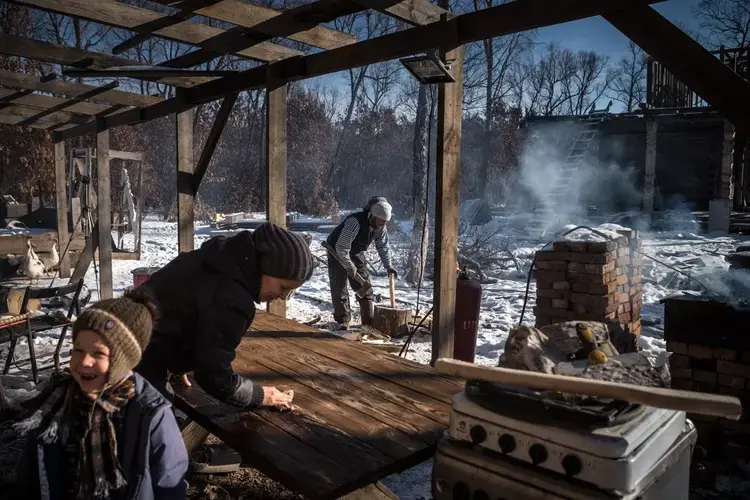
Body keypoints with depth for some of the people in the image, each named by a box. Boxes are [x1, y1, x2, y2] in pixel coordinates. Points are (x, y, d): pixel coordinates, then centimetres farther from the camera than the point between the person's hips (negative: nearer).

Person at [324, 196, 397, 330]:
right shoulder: (355, 222, -36)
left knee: (365, 285, 1)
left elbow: (383, 246, 0)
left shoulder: (380, 227, -13)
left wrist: (388, 266, -9)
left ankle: (369, 320, 8)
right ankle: (343, 320, 2)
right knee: (339, 287, -9)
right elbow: (342, 247, -34)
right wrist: (350, 267, -29)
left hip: (356, 253, 6)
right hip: (337, 252, -6)